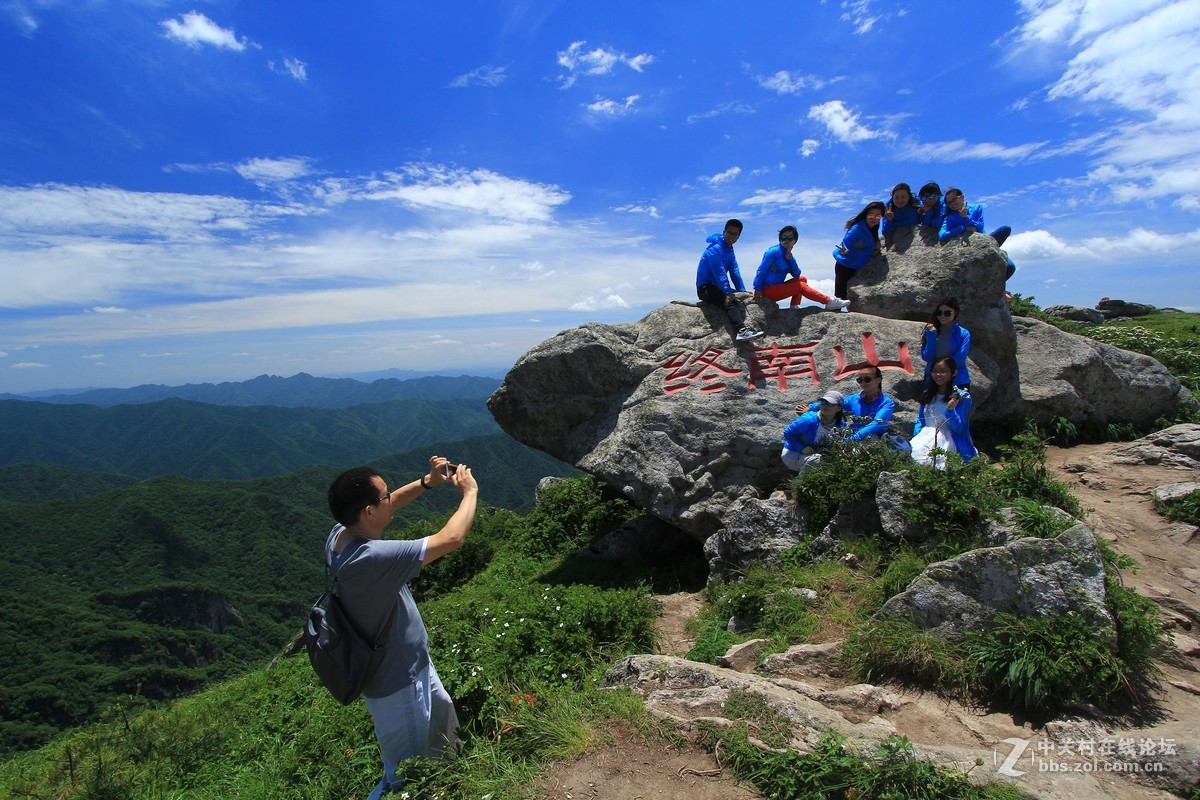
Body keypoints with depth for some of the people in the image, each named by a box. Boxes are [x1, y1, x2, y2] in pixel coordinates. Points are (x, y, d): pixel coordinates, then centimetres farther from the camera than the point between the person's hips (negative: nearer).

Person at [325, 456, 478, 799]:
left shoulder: (340, 534, -12)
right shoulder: (371, 557, -38)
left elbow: (386, 507, 8)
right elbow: (451, 539, -37)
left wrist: (427, 482, -4)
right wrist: (469, 492, -20)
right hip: (397, 685, -9)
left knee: (442, 716, 31)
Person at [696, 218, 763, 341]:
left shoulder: (729, 249, 15)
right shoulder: (715, 248, -15)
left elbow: (734, 271, 8)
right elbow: (720, 273, -25)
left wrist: (742, 290, -3)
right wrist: (728, 293, -32)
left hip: (717, 287, 10)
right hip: (705, 288, -10)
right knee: (730, 301, -32)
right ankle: (741, 330, -50)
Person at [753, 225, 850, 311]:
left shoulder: (789, 255, 13)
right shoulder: (774, 251, -10)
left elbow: (796, 275, 3)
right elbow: (761, 270, -16)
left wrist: (790, 259, -10)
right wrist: (757, 289, -22)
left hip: (777, 288, 8)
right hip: (768, 290, -8)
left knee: (802, 279, 8)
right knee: (801, 286, -12)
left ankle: (794, 306, -4)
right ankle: (830, 302, -12)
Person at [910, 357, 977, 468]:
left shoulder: (962, 397, 2)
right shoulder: (927, 395, 17)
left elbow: (959, 428, -1)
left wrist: (950, 410, -18)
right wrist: (916, 439, 1)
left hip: (947, 441, -4)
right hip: (925, 437, 4)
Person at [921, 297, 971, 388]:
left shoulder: (963, 334, 0)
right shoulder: (931, 331, 7)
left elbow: (959, 360, -10)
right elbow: (926, 357, -3)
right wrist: (931, 335, -9)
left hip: (957, 382, -2)